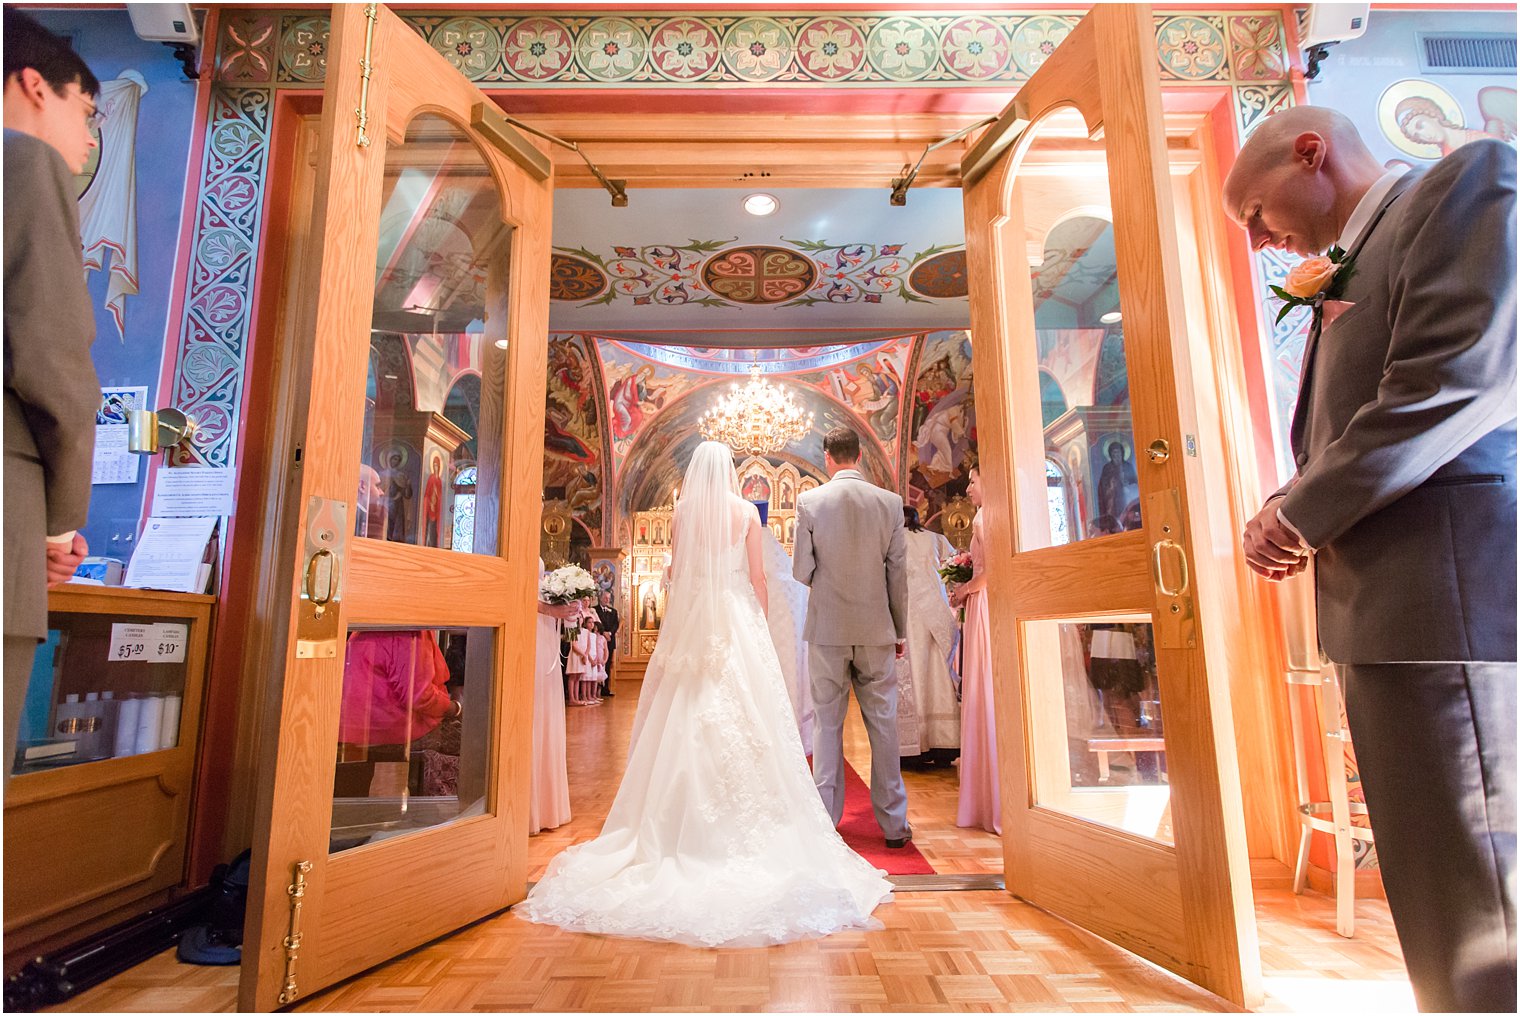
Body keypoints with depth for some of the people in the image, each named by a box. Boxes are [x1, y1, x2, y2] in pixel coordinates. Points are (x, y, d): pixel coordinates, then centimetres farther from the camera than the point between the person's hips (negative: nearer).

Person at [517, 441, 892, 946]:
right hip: (738, 619, -1)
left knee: (687, 721, 7)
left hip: (690, 620, 1)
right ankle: (742, 826, 9)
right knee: (743, 718, 4)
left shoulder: (683, 511, 1)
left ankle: (685, 824, 15)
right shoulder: (746, 511, 0)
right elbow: (757, 577, 2)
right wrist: (759, 622, 9)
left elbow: (674, 571, 1)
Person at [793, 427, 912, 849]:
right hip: (877, 628, 1)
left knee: (827, 724, 10)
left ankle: (826, 820, 18)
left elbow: (801, 572, -5)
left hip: (827, 627, -1)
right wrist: (899, 631, 11)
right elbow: (898, 573, 2)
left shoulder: (810, 501, -6)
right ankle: (894, 824, 18)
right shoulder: (890, 502, -1)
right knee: (883, 723, 10)